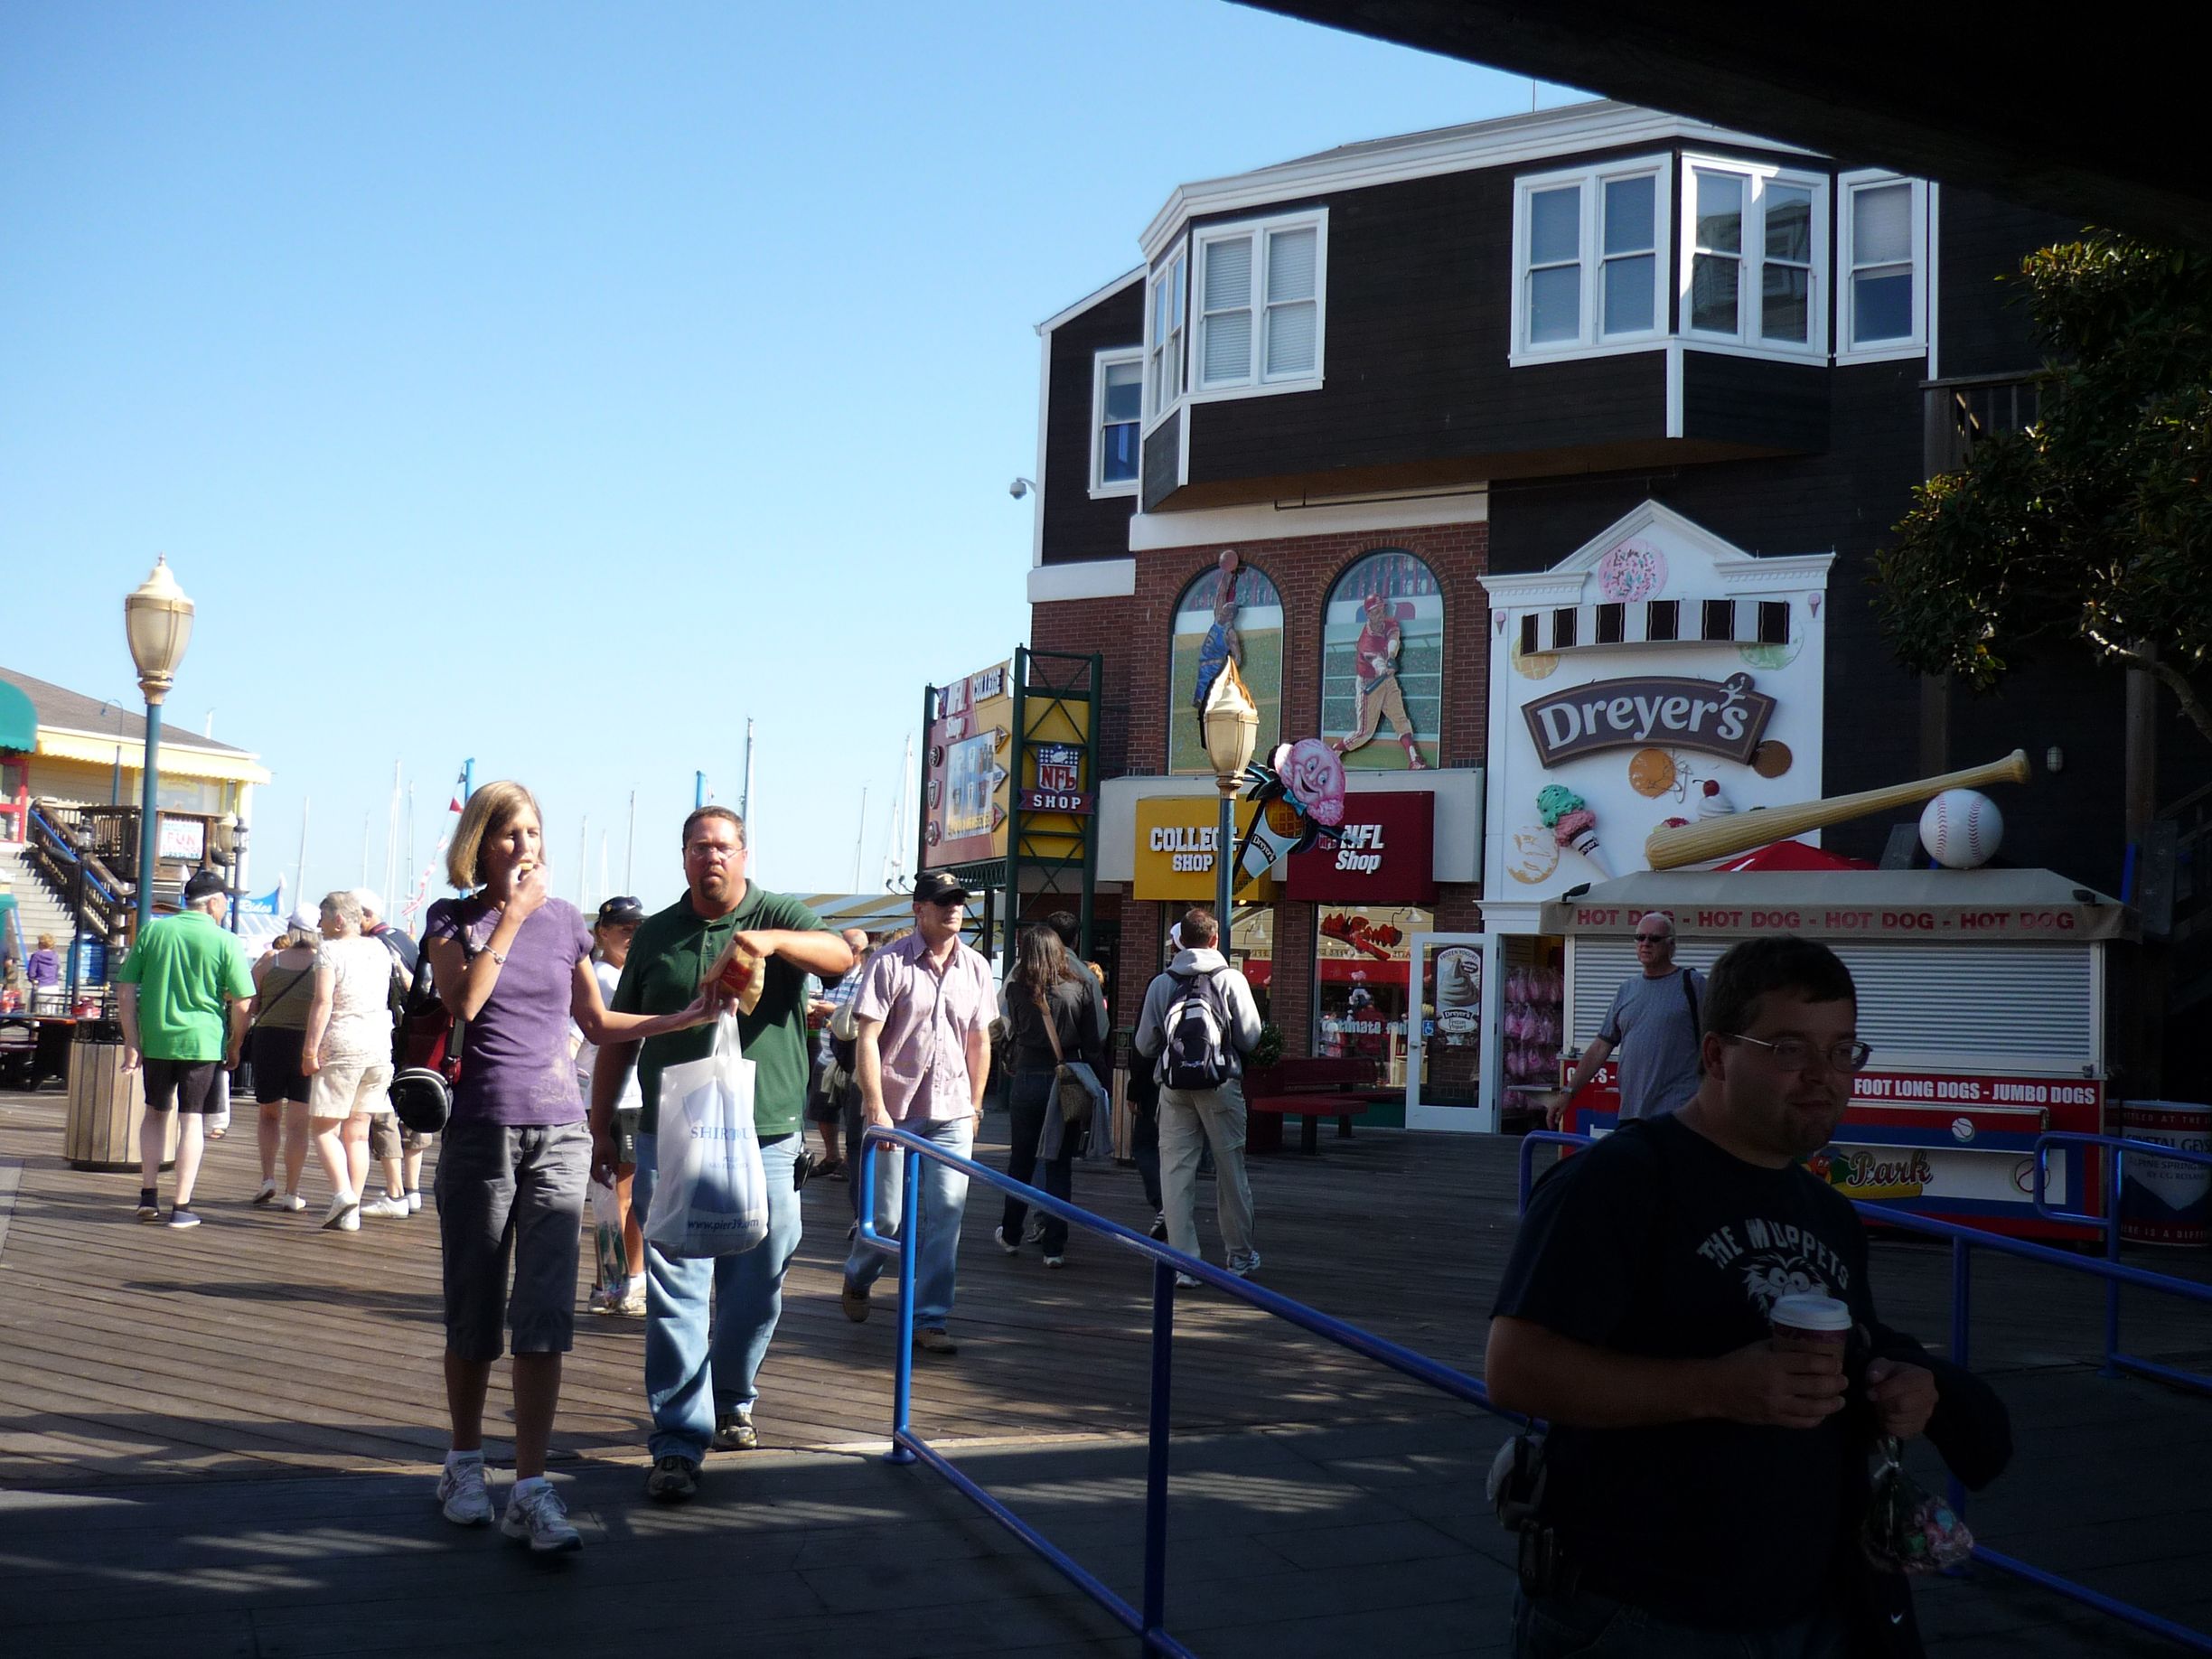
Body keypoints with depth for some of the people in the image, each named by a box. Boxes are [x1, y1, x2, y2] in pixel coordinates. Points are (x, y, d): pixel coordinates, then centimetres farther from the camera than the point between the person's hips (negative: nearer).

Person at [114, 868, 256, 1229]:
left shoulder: (153, 931, 3)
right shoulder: (225, 942, -6)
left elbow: (126, 990, 3)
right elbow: (243, 1004, -7)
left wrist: (131, 1042, 6)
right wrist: (234, 1048, 6)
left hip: (155, 1039, 3)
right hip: (202, 1040, -3)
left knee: (155, 1112, 21)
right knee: (192, 1119, 3)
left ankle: (148, 1196, 21)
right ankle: (181, 1207, 3)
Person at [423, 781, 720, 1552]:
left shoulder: (564, 921, 10)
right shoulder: (454, 921, 3)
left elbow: (598, 1023, 17)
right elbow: (464, 1001, -15)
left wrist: (685, 1018, 9)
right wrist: (511, 917, -13)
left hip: (559, 1133, 1)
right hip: (479, 1132, -1)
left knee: (545, 1314, -7)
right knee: (473, 1314, 5)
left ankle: (530, 1490, -7)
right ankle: (464, 1464, 24)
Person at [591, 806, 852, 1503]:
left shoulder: (780, 917, 3)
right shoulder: (656, 935, 11)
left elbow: (840, 955, -18)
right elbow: (619, 1036, 16)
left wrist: (773, 940, -36)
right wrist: (601, 1127, 12)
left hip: (765, 1139, 0)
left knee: (756, 1291, 11)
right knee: (675, 1293, -4)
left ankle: (732, 1402, 34)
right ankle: (678, 1441, -1)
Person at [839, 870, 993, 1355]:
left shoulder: (976, 968, 8)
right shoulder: (890, 962, -6)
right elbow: (867, 1038, -9)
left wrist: (974, 1107, 14)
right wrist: (876, 1108, -13)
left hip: (952, 1114, 3)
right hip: (895, 1110, -3)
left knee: (947, 1213, -4)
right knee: (887, 1215, 4)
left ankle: (929, 1320, 4)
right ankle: (856, 1280, 35)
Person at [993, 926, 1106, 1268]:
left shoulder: (1017, 989, -6)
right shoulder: (1081, 987, -4)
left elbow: (1013, 1030, 6)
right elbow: (1093, 1043, -1)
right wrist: (1096, 1086, 5)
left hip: (1027, 1081, 0)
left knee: (1021, 1161, 16)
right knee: (1060, 1166, 5)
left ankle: (1010, 1235, 28)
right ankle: (1054, 1246, 3)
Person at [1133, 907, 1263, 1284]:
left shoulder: (1160, 984, 2)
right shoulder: (1231, 980, -4)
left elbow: (1145, 1045, 4)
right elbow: (1250, 1037, -5)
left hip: (1174, 1087, 1)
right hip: (1221, 1086, -1)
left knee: (1176, 1171, 3)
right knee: (1230, 1171, 10)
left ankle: (1183, 1262, 0)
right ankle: (1240, 1256, 21)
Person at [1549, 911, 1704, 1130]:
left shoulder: (1692, 983, 2)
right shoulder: (1626, 990, 17)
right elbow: (1600, 1048, 16)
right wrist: (1568, 1092, 10)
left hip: (1677, 1112, -5)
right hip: (1631, 1115, 6)